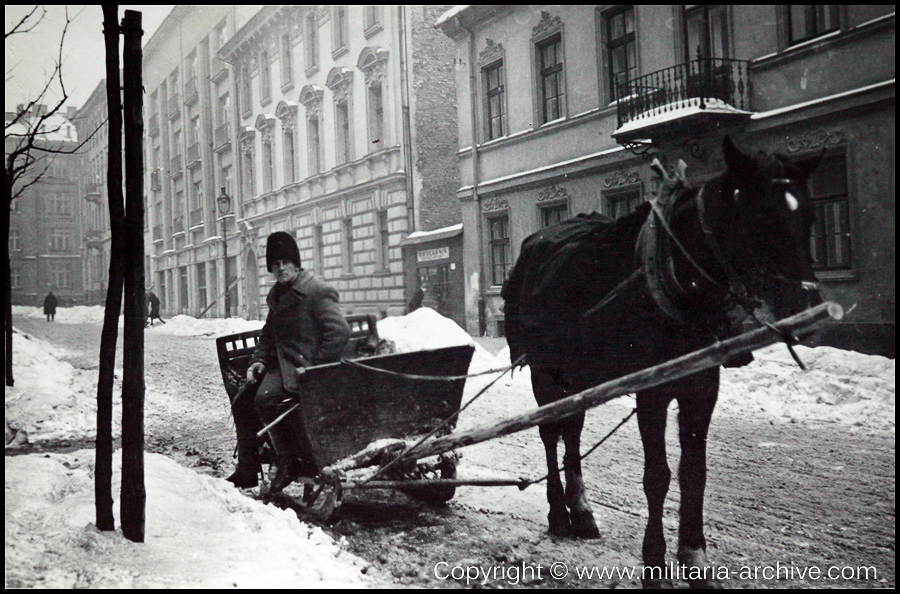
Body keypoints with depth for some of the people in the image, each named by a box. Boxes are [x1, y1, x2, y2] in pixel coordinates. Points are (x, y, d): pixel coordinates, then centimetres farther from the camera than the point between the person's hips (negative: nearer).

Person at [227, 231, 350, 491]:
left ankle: (288, 463, -14)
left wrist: (315, 368, -20)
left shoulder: (317, 291, -12)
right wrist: (259, 360, 10)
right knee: (242, 400, 1)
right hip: (281, 365, 9)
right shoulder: (277, 295, 16)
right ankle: (246, 470, 12)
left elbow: (339, 332, -18)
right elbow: (268, 334, 28)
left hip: (305, 367, -9)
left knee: (267, 399, -29)